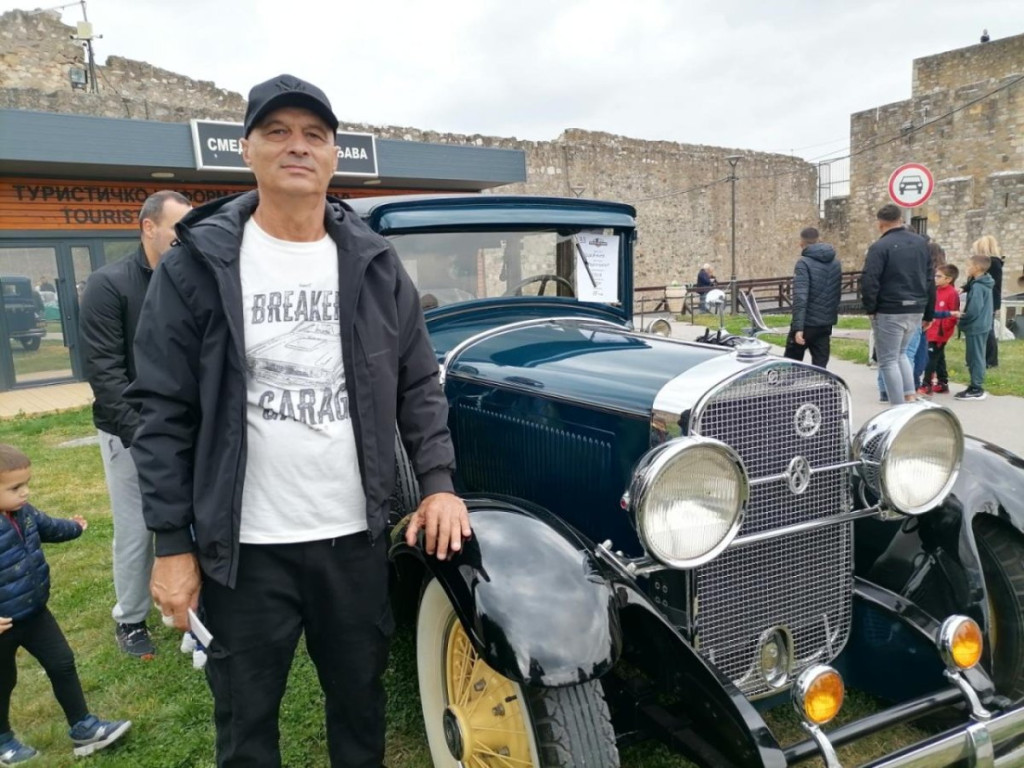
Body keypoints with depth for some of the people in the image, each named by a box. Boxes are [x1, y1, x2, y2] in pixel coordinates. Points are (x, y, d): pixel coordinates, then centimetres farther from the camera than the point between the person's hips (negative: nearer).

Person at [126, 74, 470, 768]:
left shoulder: (374, 262, 2)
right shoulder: (198, 263, -6)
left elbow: (418, 383, 7)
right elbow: (163, 411, -4)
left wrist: (439, 481, -4)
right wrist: (171, 542, -5)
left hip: (356, 536, 3)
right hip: (243, 546, -2)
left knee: (361, 699, 20)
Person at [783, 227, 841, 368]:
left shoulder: (804, 263, -11)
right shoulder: (836, 263, 12)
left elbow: (800, 297, -20)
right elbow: (837, 294, 19)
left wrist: (798, 327, -24)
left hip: (807, 324, -6)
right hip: (825, 324, 6)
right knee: (820, 367, 6)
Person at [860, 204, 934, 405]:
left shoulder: (880, 246, -11)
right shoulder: (921, 243, 11)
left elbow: (869, 281, -19)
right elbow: (930, 279, 15)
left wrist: (870, 308, -5)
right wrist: (928, 313, 19)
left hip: (890, 312, -7)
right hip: (916, 311, 7)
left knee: (888, 360, 2)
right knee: (900, 354, 23)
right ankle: (911, 396, 11)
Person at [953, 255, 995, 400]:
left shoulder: (977, 287, -19)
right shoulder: (984, 285, 11)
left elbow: (974, 311, -24)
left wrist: (960, 316, -9)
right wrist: (963, 315, 10)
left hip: (975, 328, -10)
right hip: (981, 327, 10)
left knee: (975, 358, -3)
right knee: (976, 358, 16)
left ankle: (976, 389, 3)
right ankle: (976, 386, 23)